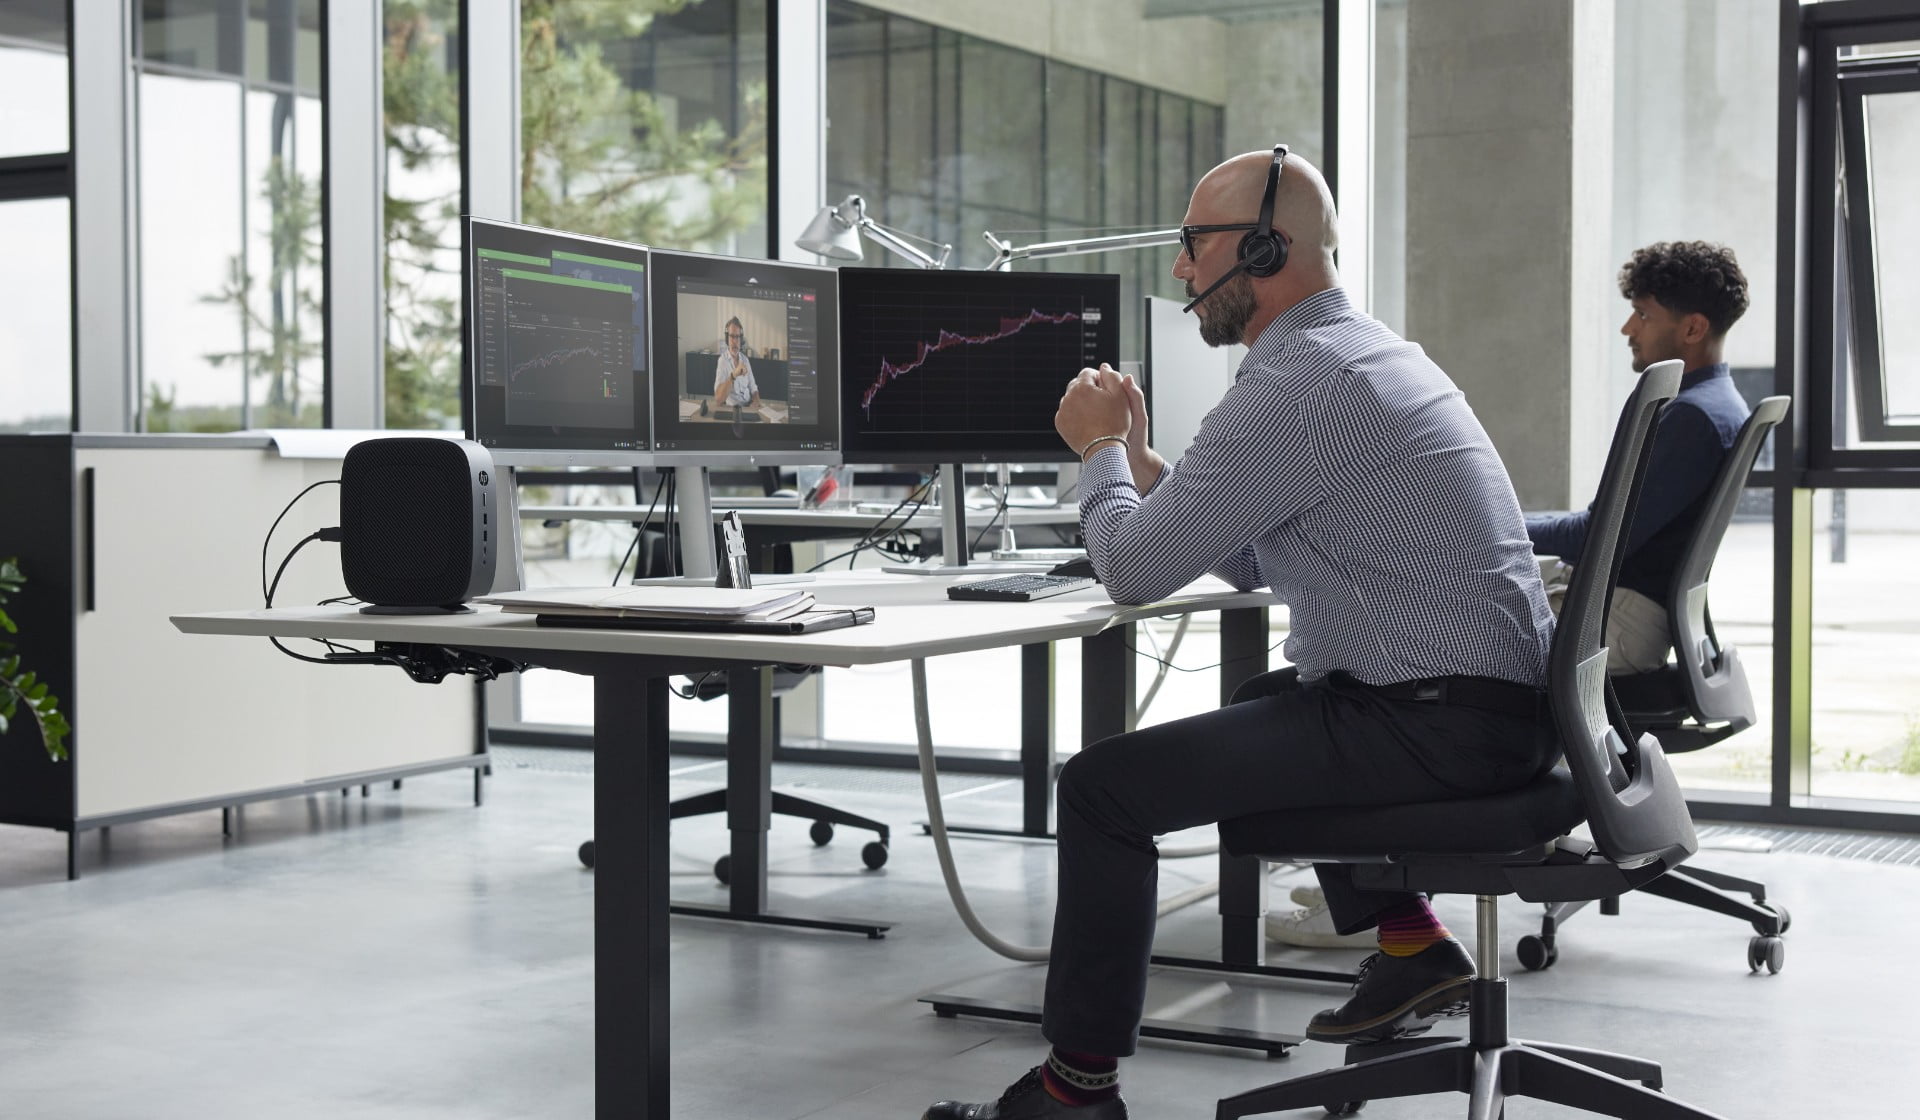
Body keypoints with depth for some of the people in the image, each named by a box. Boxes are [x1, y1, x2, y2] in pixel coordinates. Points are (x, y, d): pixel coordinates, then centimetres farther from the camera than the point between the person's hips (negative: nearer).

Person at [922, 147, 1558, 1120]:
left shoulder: (1292, 383, -17)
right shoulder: (1369, 352, 17)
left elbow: (1133, 569, -15)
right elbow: (1251, 566, 23)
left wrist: (1098, 447, 3)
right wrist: (1135, 453, 16)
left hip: (1432, 728, -11)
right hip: (1503, 705, 11)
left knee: (1101, 786, -8)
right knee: (1255, 706, 36)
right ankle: (1408, 942, 29)